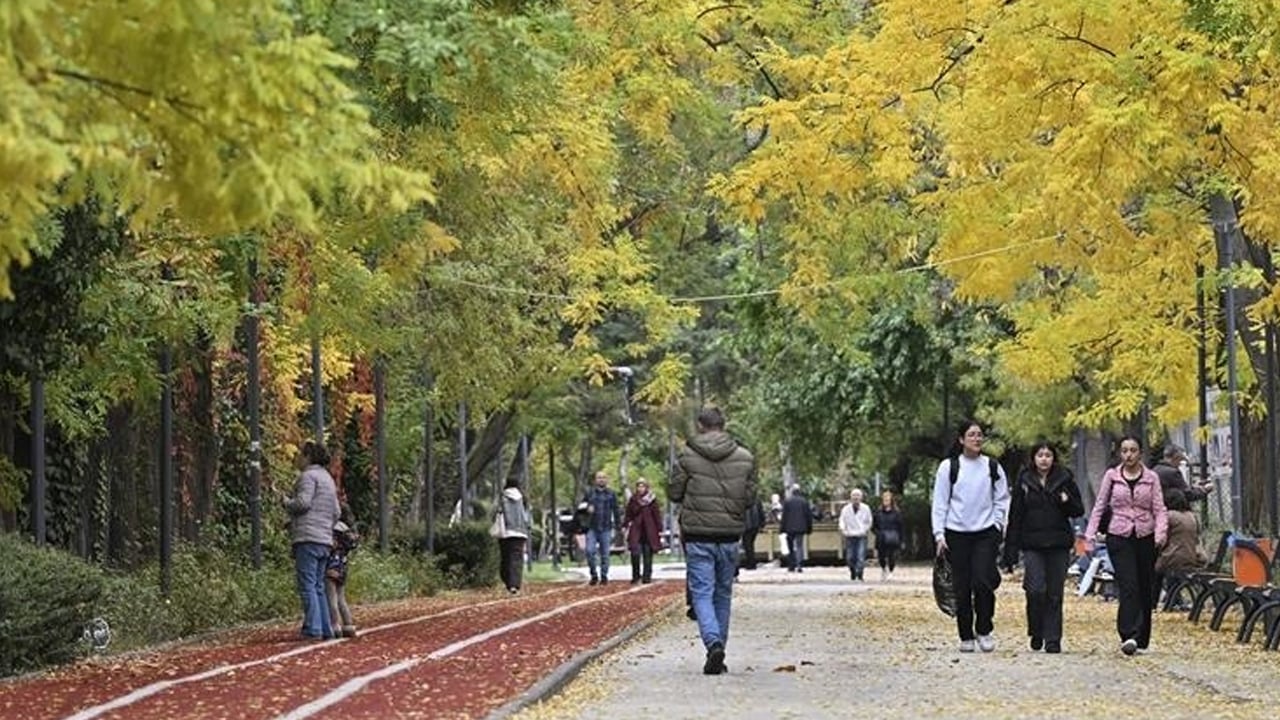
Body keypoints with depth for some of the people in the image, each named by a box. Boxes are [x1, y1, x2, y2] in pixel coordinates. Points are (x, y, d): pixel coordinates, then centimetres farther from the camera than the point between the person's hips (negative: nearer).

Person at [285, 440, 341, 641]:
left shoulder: (308, 476, -6)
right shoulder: (328, 479, 23)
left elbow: (303, 502, -16)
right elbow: (336, 512, 24)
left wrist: (286, 502, 1)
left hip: (308, 537, -9)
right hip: (325, 539, 9)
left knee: (307, 585, -10)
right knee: (318, 586, 12)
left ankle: (313, 629, -16)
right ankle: (326, 629, 9)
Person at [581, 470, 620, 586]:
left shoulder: (611, 494, 6)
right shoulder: (589, 492, 6)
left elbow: (616, 511, 9)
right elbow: (582, 506, 11)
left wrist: (618, 525, 4)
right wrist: (587, 508, -11)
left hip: (606, 529, 0)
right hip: (592, 528, 0)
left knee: (605, 553, 3)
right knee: (590, 551, -11)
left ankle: (604, 576, 12)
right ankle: (594, 575, 3)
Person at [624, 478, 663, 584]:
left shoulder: (651, 500, 0)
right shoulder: (633, 500, 5)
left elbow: (657, 515, 2)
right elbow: (628, 514, 10)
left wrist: (660, 530, 0)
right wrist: (625, 526, 0)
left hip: (649, 531, -1)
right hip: (636, 529, 1)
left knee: (648, 554, 2)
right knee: (635, 553, -12)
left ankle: (647, 576, 10)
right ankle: (636, 575, 3)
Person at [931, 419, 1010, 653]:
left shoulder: (993, 467, 8)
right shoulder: (949, 467, 3)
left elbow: (1002, 500, 12)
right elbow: (940, 502, 4)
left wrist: (997, 525, 0)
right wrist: (939, 533, -3)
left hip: (986, 533, 0)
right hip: (957, 533, 0)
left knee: (983, 582, -14)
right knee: (962, 587, 2)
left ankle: (984, 630, 1)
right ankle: (966, 636, 11)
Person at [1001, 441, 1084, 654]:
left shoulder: (1065, 479, 6)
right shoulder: (1024, 481, 4)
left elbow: (1079, 510, 9)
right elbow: (1015, 516, 4)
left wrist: (1067, 501, -15)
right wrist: (1010, 552, 0)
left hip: (1059, 545, 1)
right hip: (1032, 544, -1)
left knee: (1054, 594, 2)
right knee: (1036, 589, -13)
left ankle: (1053, 639, 8)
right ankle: (1036, 633, 8)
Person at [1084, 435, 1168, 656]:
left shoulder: (1151, 477, 5)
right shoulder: (1111, 476, 5)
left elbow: (1159, 509, 2)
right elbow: (1099, 507, 9)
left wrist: (1160, 532, -15)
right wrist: (1090, 534, 0)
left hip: (1145, 538, 2)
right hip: (1119, 538, -2)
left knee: (1145, 589, 6)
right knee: (1128, 587, -15)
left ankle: (1141, 639, 16)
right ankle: (1129, 636, -23)